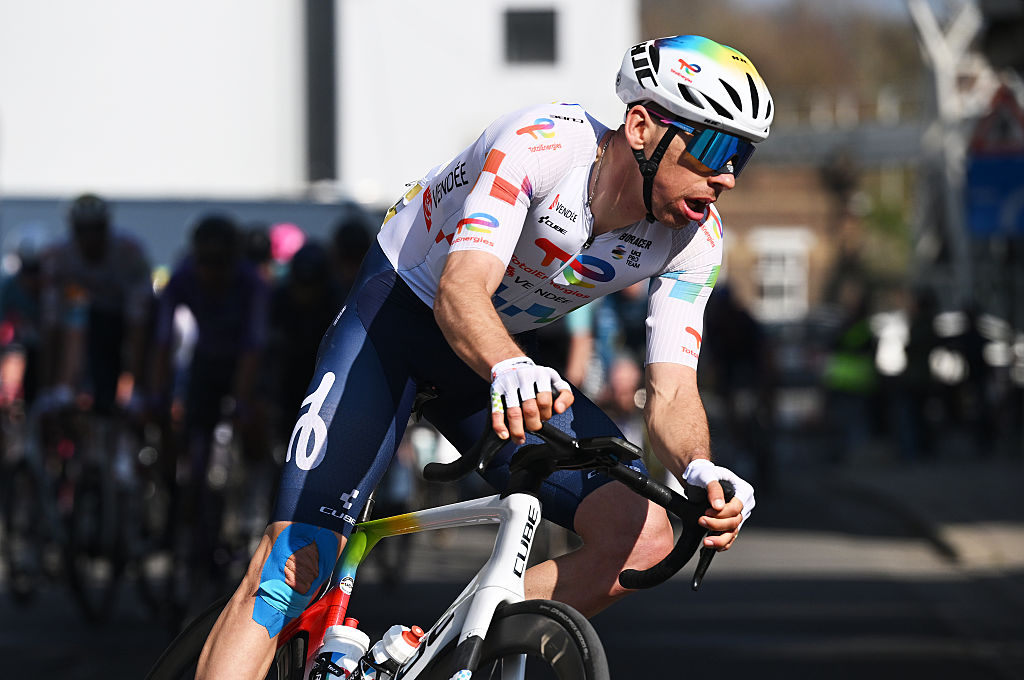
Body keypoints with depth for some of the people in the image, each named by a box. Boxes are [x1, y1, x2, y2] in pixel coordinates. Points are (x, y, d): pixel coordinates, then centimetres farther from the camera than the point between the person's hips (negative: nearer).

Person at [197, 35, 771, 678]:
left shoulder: (697, 237, -15)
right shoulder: (541, 143, -31)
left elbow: (672, 393, -19)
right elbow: (461, 289, -42)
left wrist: (702, 471, -43)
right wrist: (511, 370, -64)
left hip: (504, 355, 5)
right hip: (399, 311, -5)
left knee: (643, 540, -14)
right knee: (298, 560, -21)